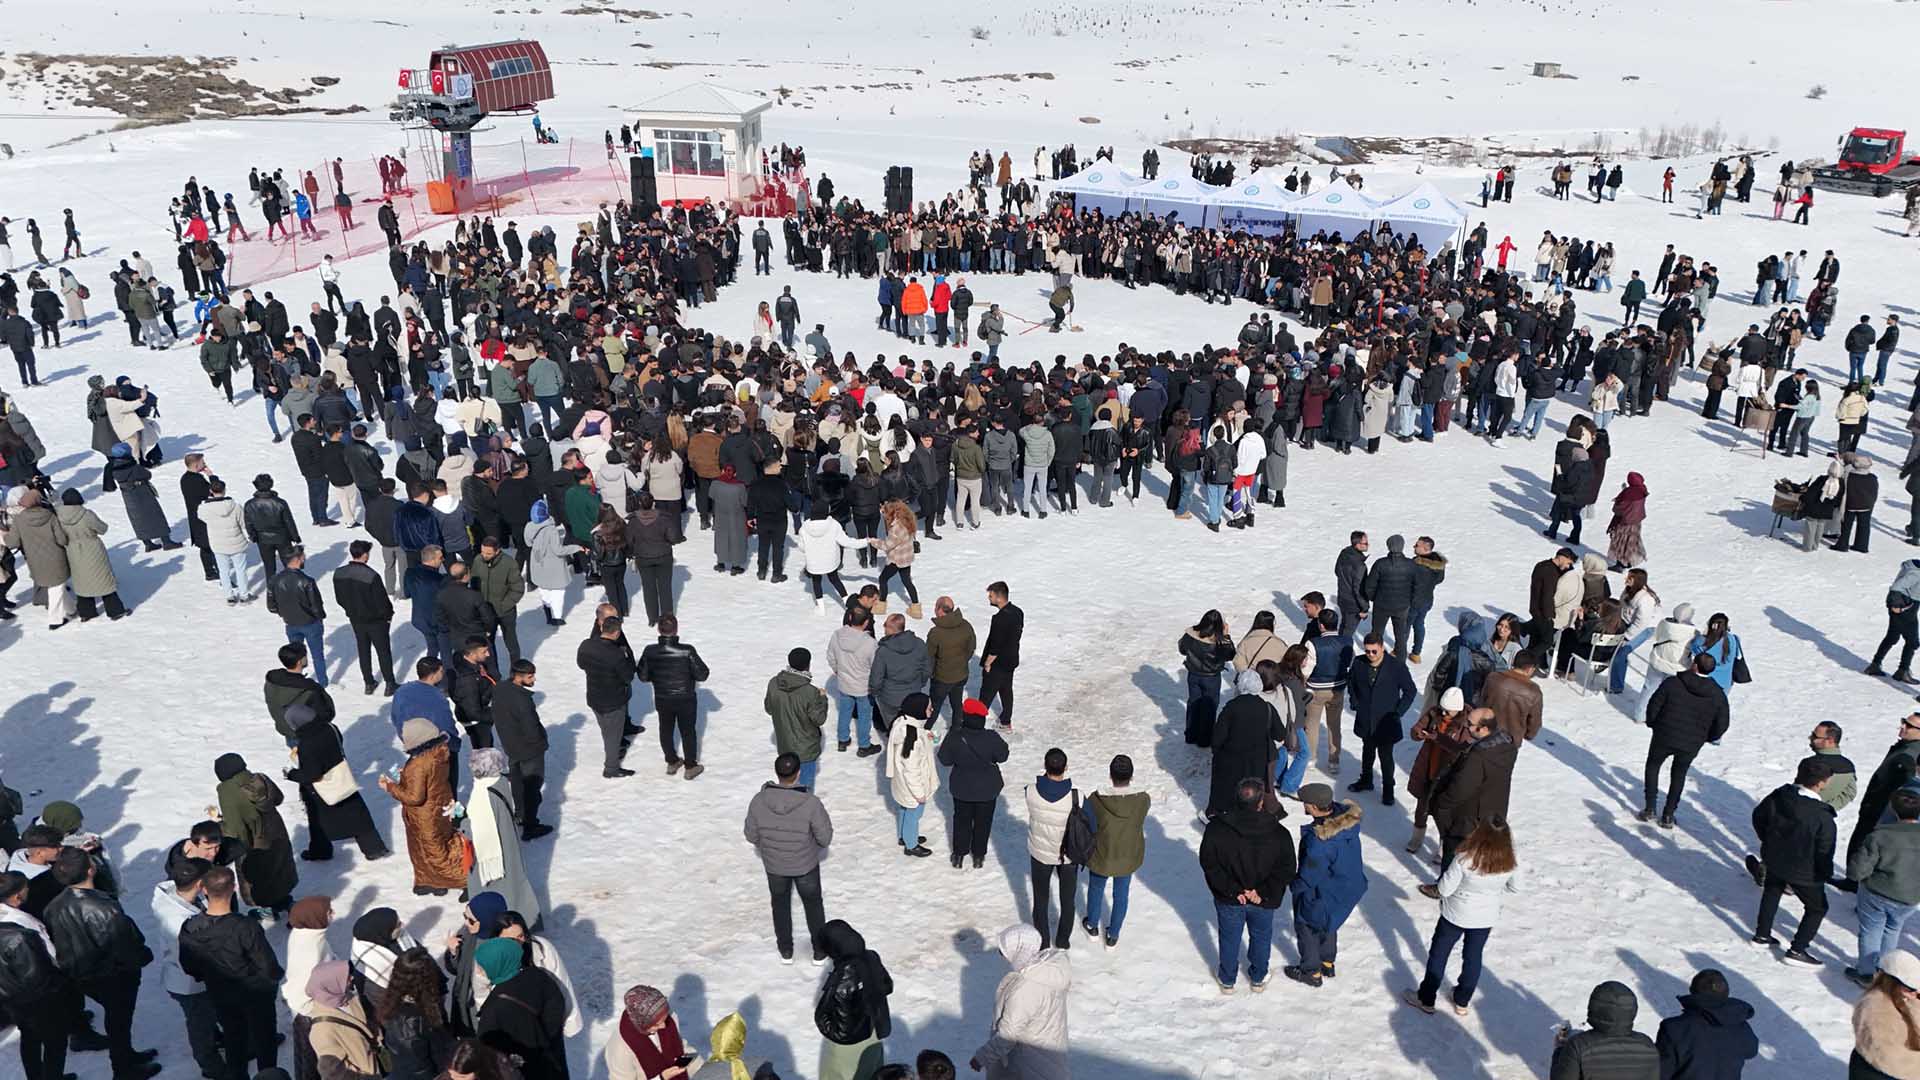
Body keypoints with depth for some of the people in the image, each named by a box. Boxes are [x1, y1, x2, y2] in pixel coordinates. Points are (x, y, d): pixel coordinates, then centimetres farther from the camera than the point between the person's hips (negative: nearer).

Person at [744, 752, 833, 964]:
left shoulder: (759, 801, -25)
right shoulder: (811, 803, -31)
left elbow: (752, 836, -10)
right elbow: (825, 838, -19)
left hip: (774, 865, 2)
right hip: (806, 864, -1)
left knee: (780, 903, 28)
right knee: (813, 903, 25)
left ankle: (786, 950, 44)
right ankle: (820, 951, 40)